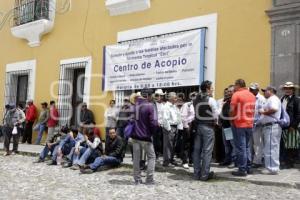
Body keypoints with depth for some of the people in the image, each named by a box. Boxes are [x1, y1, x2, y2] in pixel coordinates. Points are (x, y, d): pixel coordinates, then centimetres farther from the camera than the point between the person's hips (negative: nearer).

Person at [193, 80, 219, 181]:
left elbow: (195, 113, 8)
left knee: (197, 150, 9)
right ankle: (204, 174, 5)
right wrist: (214, 122, 8)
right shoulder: (211, 100, -10)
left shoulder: (196, 100, 9)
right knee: (207, 151, 0)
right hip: (208, 127, -6)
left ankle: (196, 174, 16)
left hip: (197, 126, 6)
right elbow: (215, 115, -9)